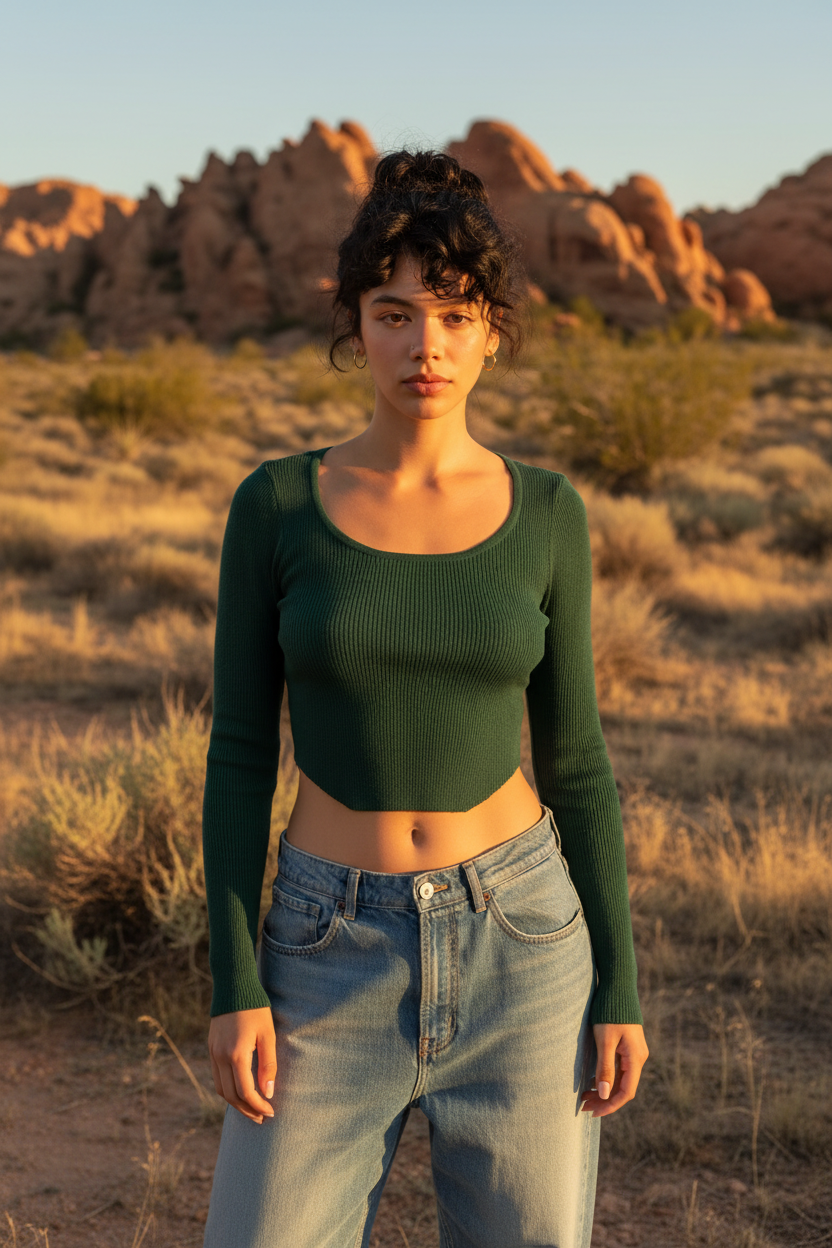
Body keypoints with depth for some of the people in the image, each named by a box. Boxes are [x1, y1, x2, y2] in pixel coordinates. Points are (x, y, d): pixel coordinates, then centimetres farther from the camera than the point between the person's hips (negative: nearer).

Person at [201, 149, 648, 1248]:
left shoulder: (546, 514, 0)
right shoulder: (274, 505, -3)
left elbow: (573, 755, 3)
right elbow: (239, 753, -2)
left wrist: (618, 987, 0)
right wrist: (235, 987, -8)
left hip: (516, 944, 1)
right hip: (337, 955, 0)